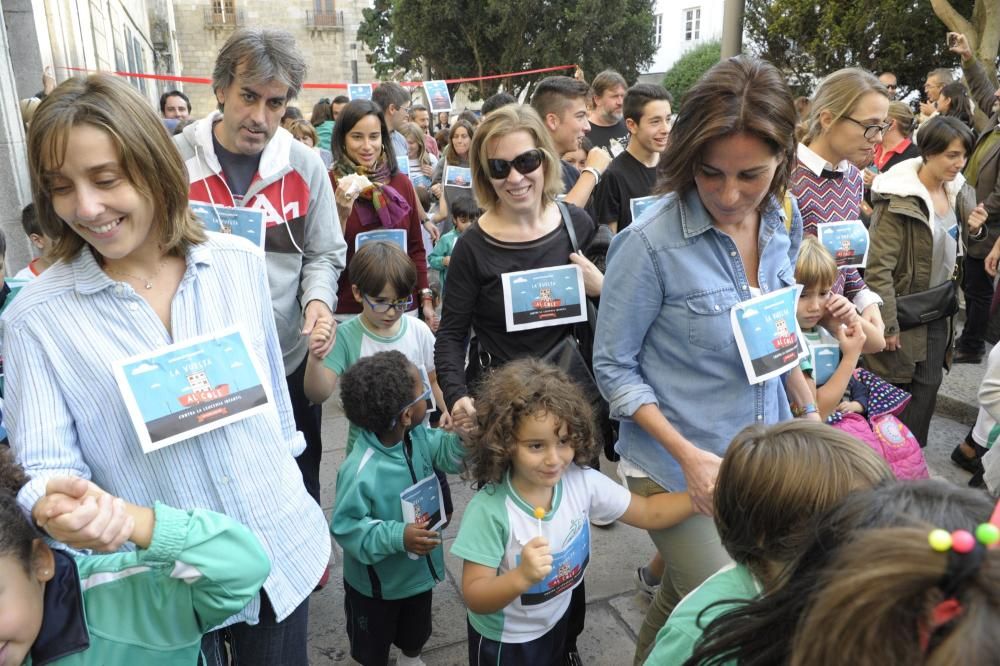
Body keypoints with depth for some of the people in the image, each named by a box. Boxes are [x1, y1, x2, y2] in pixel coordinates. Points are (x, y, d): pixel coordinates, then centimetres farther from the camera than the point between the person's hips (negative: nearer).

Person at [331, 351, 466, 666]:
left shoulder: (419, 437, -17)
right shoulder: (360, 472, -39)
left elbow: (451, 454, -5)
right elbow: (345, 527, -30)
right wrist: (397, 537, -37)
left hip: (419, 568, 7)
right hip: (376, 581, -6)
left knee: (417, 631, 35)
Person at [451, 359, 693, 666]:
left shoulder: (582, 481, -19)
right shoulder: (489, 511, -33)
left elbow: (648, 512, -8)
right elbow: (474, 597, -29)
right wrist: (522, 577, -47)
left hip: (556, 621, 5)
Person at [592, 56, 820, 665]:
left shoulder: (783, 224, -3)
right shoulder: (651, 243, -22)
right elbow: (613, 366, -14)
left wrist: (809, 410, 6)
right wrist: (688, 455, -20)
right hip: (681, 469, -5)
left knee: (685, 601, 21)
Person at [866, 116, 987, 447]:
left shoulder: (956, 190, 1)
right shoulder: (899, 199, -22)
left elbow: (954, 245, 15)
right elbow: (879, 267, -22)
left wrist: (975, 229, -8)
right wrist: (887, 324, -21)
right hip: (905, 311, -7)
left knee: (928, 385, 13)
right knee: (896, 388, 8)